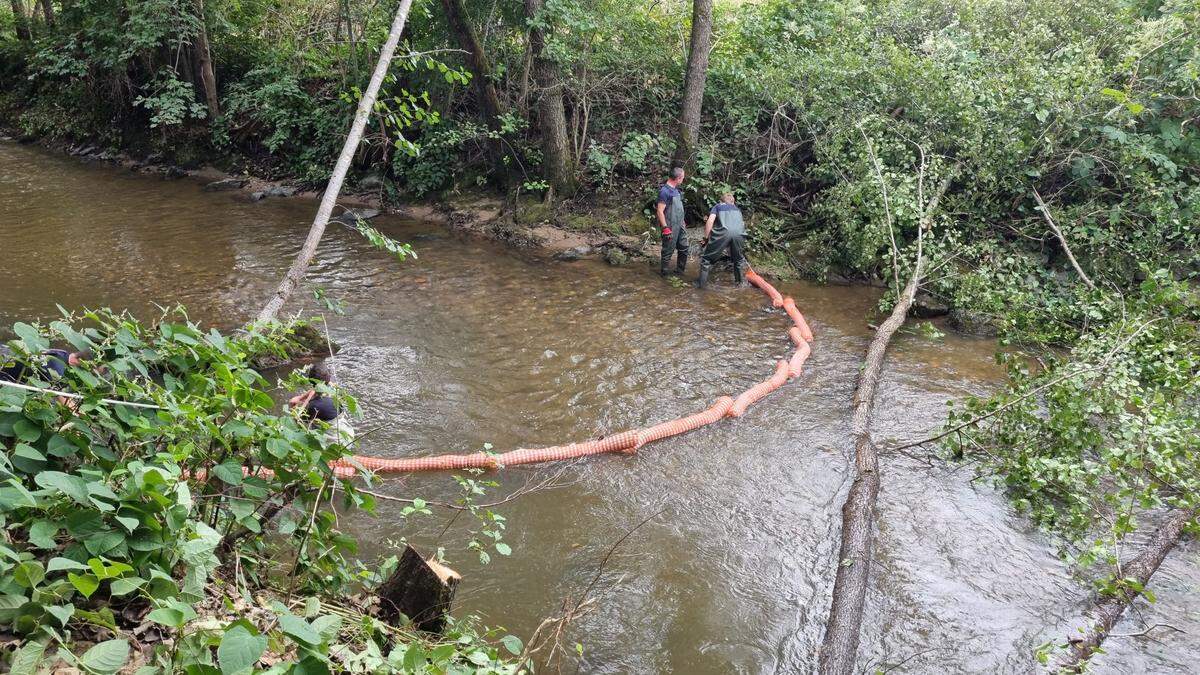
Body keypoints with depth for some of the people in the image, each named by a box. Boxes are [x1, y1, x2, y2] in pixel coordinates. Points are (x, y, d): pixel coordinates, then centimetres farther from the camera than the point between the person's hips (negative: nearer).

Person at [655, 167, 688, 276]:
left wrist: (683, 222, 22)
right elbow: (660, 211, -19)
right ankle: (664, 272, 14)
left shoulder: (675, 189, 11)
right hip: (670, 227, -9)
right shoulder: (664, 191, -17)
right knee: (668, 250, 1)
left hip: (680, 225, 9)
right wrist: (665, 228, -22)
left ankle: (680, 270, 26)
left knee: (684, 248, 13)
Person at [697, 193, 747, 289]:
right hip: (739, 234, 3)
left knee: (706, 258, 10)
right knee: (738, 259, 29)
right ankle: (739, 281, 36)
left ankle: (702, 283, 9)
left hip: (723, 233, -3)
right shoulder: (737, 209, 37)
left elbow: (710, 221, 9)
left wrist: (705, 238, 12)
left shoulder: (717, 206, 26)